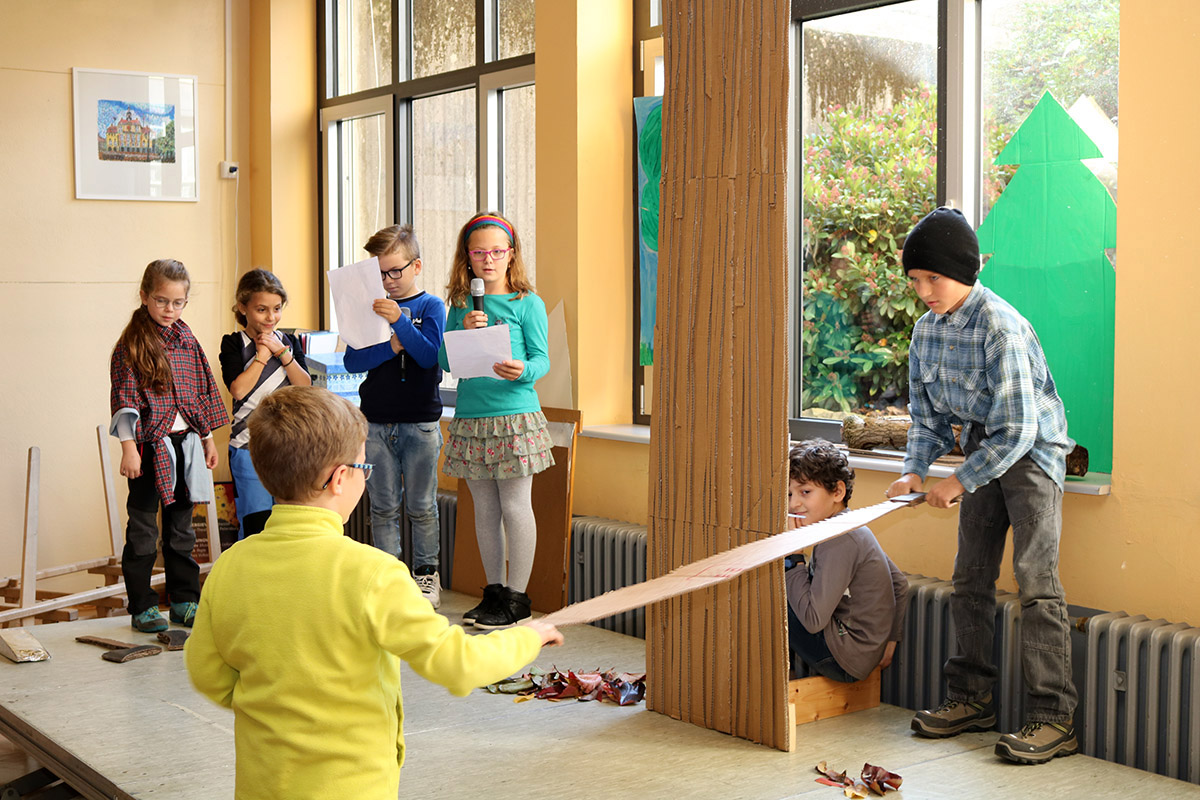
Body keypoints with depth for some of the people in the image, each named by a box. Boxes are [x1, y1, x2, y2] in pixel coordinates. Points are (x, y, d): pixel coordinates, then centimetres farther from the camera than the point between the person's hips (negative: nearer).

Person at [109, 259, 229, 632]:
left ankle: (184, 601, 22)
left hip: (185, 443, 5)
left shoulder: (186, 339, 9)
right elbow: (124, 399, -10)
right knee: (143, 529, 2)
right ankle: (142, 607, 10)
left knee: (181, 527, 13)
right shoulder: (131, 345, -7)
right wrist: (129, 447, -16)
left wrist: (208, 438, 16)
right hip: (150, 444, -5)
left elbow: (203, 389, 15)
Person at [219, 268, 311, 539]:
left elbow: (305, 387, -2)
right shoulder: (234, 344, -1)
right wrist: (262, 354, -11)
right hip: (248, 445, -4)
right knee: (255, 522, -5)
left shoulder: (289, 343, 9)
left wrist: (282, 352, -10)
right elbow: (238, 390, -15)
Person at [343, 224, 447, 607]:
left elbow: (429, 355, -13)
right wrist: (390, 348, -14)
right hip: (376, 422, 3)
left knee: (421, 505, 4)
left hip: (420, 421, -3)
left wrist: (399, 321, -23)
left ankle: (426, 574, 15)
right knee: (383, 506, 6)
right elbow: (352, 361, 0)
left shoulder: (430, 306, 1)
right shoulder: (371, 307, 9)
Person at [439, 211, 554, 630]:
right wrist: (464, 332, -10)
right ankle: (494, 590, 23)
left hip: (515, 414, -4)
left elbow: (541, 359, -5)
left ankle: (517, 596, 9)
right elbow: (446, 362, 7)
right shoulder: (460, 305, 10)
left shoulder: (527, 303, -2)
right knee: (485, 508, 12)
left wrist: (524, 371, -27)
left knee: (515, 506, -1)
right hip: (470, 417, 5)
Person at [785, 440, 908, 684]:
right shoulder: (853, 528, 7)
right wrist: (890, 640, 16)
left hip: (846, 659, -10)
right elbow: (900, 584, 15)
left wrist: (793, 556, -19)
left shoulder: (839, 541, -22)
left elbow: (813, 620, -25)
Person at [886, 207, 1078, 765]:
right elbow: (928, 413, 10)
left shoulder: (1001, 328, -25)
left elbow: (1018, 429, -25)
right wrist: (915, 470, -4)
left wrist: (960, 481, -19)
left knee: (1035, 580, -14)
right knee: (969, 579, 9)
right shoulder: (928, 329, -1)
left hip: (1031, 452, -8)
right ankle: (972, 698, 20)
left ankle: (1053, 718, -11)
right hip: (982, 451, 8)